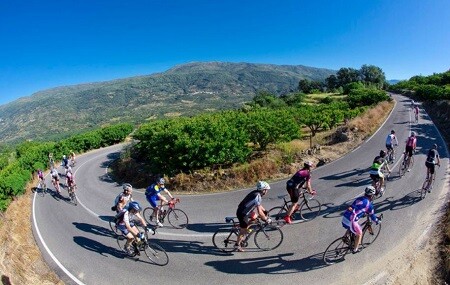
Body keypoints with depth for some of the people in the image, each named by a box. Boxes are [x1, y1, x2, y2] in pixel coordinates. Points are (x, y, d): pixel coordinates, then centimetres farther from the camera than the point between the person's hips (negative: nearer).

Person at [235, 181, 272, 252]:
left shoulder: (255, 193, 6)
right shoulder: (257, 196, -22)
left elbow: (259, 205, 22)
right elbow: (259, 212, -23)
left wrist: (265, 211, 22)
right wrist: (266, 219, -12)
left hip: (243, 211, 8)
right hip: (242, 213, -8)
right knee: (243, 230, 5)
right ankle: (237, 245, 20)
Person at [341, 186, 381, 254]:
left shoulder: (359, 199, 17)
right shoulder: (369, 204, -2)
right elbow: (372, 215, 13)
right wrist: (377, 221, 32)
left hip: (344, 218, 6)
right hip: (350, 222, -6)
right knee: (359, 233, 21)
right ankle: (355, 249, 32)